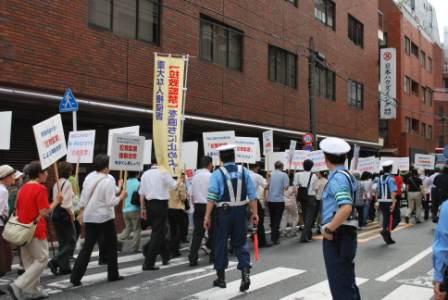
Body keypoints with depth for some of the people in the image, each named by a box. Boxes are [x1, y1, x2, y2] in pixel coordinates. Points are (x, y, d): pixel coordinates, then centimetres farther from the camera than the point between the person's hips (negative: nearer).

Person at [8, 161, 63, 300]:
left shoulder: (23, 188, 10)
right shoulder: (40, 189, -15)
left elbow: (17, 209, 15)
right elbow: (44, 212, -19)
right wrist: (57, 201, -8)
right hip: (36, 231, -9)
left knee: (29, 261, 15)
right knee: (41, 260, 1)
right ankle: (18, 286, -9)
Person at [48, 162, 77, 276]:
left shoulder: (56, 184, 11)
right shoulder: (67, 183, -13)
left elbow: (56, 200, 12)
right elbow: (67, 203, -19)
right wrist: (72, 214, -8)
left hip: (55, 213, 8)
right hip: (64, 214, -8)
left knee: (63, 242, 14)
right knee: (71, 241, 0)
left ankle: (64, 266, 17)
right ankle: (55, 261, -12)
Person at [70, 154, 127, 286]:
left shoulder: (89, 178, 5)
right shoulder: (108, 180, -15)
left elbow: (83, 198, 10)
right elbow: (110, 202, -17)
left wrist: (81, 212, 20)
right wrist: (121, 197, -2)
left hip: (89, 217, 6)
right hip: (104, 217, -6)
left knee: (87, 247, 8)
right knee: (111, 246, 11)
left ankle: (76, 277, 1)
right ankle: (113, 274, 19)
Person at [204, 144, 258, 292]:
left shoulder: (217, 174, -6)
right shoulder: (244, 171, 2)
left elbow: (212, 197, -12)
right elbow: (252, 194, -1)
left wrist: (207, 216, -11)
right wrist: (254, 213, 5)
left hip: (223, 212, -2)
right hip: (241, 212, 2)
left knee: (221, 243, 11)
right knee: (240, 243, 12)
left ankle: (221, 278, 22)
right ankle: (245, 273, -5)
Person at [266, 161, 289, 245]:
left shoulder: (270, 174, 3)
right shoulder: (284, 175, -6)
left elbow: (267, 186, 3)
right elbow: (286, 187, -12)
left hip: (270, 200, 4)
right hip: (279, 200, -4)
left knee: (272, 220, 16)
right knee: (277, 220, 1)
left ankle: (273, 236, 27)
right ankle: (275, 239, -1)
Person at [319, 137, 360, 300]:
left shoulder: (337, 177, -17)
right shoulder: (346, 175, 13)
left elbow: (346, 208, -30)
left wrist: (329, 229, -21)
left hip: (337, 235, -10)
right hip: (343, 233, 10)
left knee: (340, 284, -1)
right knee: (347, 281, 20)